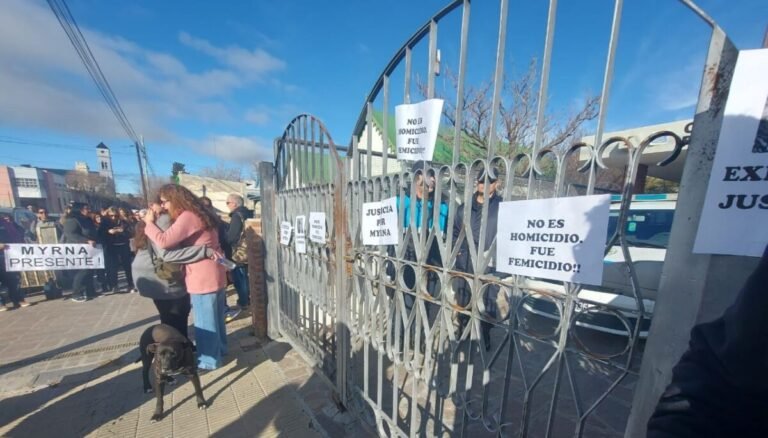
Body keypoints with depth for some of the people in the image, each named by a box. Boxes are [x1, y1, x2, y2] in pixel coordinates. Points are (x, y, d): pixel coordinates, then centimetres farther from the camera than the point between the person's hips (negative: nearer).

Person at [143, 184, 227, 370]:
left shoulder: (187, 217, -17)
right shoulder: (197, 214, 14)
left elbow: (163, 241, -22)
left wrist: (149, 223, -7)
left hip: (203, 277, -10)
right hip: (213, 274, 10)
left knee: (205, 320, 6)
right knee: (215, 316, 21)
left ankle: (209, 360, 22)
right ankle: (219, 348, 38)